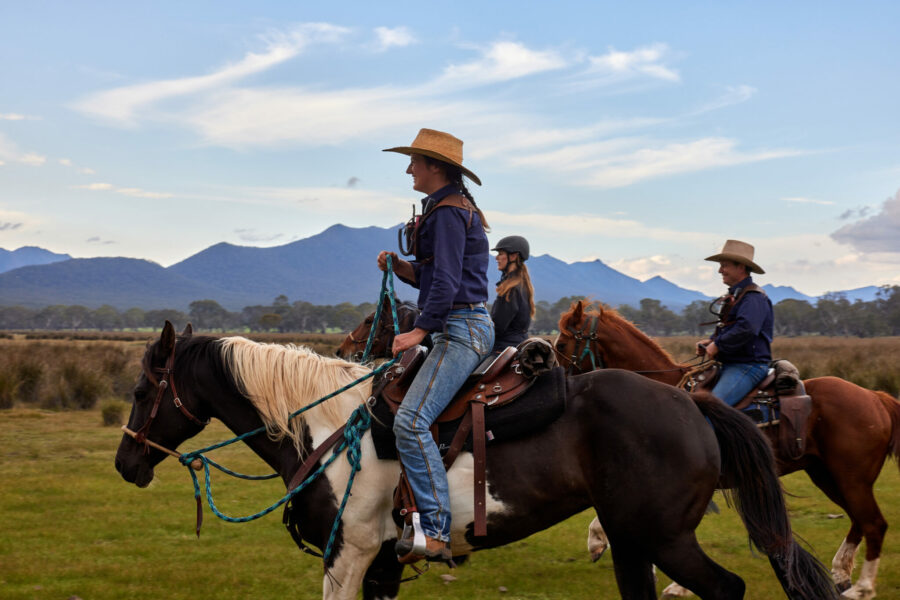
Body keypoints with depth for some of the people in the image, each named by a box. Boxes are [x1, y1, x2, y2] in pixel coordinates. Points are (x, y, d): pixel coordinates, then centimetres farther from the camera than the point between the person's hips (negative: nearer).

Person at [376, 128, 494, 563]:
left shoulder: (448, 211, -12)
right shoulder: (448, 209, 20)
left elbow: (446, 283, -19)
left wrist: (419, 331, -19)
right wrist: (400, 267, 8)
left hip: (462, 328, -11)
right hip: (461, 328, 11)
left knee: (411, 420, -21)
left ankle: (436, 531, -22)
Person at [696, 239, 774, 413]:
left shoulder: (754, 297, -12)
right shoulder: (734, 296, 20)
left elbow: (746, 329, -28)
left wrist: (718, 345, -18)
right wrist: (710, 341, 11)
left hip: (748, 366, -11)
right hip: (731, 365, 11)